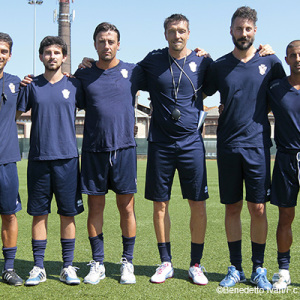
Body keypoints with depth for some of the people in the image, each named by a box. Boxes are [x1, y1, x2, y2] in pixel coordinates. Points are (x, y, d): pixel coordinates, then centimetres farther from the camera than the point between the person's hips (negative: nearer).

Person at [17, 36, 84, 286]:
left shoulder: (74, 85, 5)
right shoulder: (32, 86, 7)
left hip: (67, 158, 0)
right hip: (38, 158, 1)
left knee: (68, 214, 3)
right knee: (39, 214, 5)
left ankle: (68, 267, 13)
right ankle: (38, 267, 14)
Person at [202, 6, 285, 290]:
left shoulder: (270, 62, 4)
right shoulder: (219, 66, 6)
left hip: (257, 145, -1)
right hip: (227, 146, 1)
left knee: (258, 208, -1)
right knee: (232, 208, 6)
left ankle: (258, 269, 14)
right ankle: (235, 268, 18)